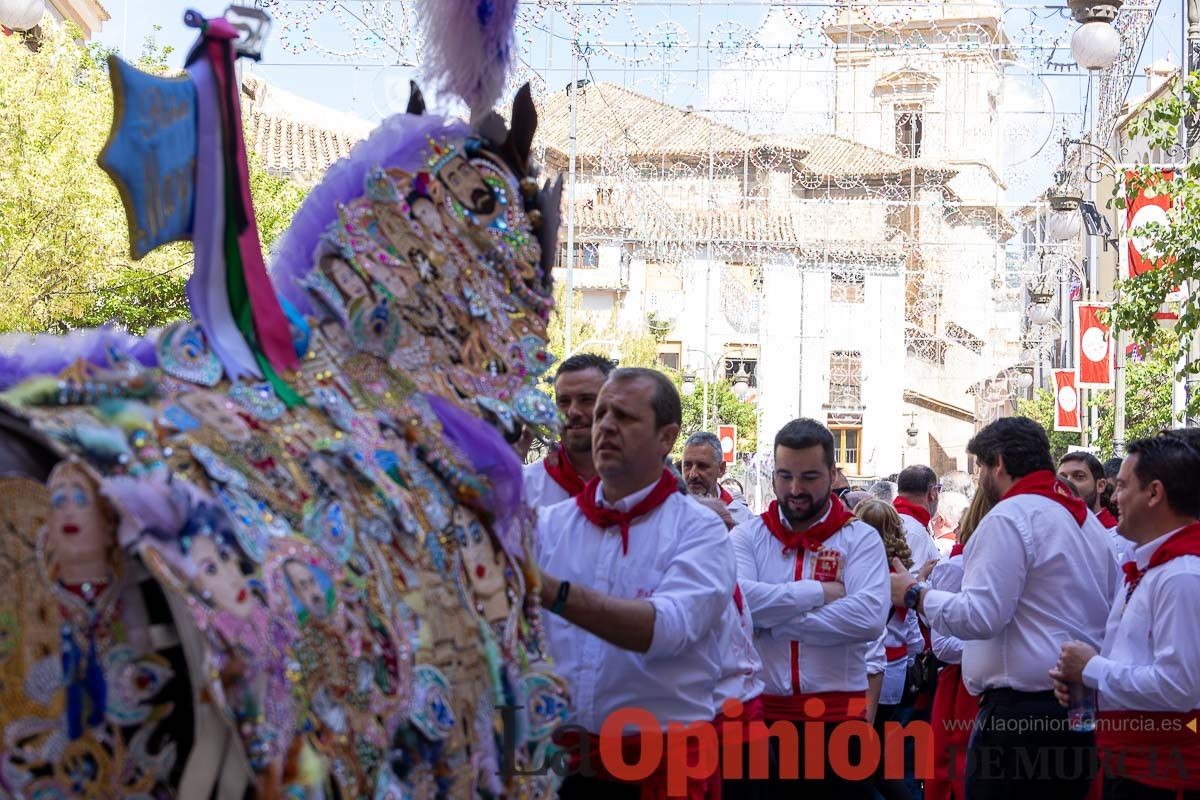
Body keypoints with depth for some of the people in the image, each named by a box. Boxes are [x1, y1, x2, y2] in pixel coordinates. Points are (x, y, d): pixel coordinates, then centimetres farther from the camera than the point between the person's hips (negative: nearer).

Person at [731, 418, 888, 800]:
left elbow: (869, 617, -16)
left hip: (838, 716, -1)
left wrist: (770, 621, -14)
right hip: (759, 713, 1)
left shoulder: (860, 539, 2)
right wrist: (820, 592, -13)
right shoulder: (747, 536, 6)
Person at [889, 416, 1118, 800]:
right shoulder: (1088, 519, 16)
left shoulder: (1009, 517, -11)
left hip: (1021, 711, -9)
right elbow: (1109, 614, 19)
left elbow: (979, 616, -19)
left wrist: (915, 594, -6)